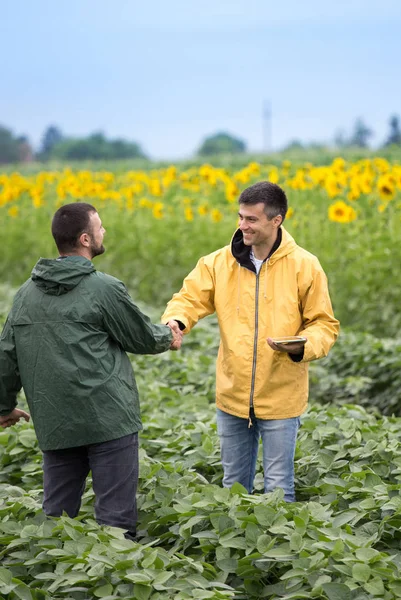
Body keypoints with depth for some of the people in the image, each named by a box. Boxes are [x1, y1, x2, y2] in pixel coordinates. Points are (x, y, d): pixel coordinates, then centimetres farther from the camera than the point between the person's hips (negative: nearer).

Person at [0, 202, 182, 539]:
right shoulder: (104, 289, -9)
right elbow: (142, 338, 2)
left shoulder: (27, 293, 10)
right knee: (116, 516, -1)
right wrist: (168, 337, 24)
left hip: (54, 425, 6)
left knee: (57, 515, 14)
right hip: (108, 419, -6)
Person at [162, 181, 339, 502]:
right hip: (233, 396, 3)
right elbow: (191, 297, -3)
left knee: (279, 487, 7)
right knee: (233, 483, 19)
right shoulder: (220, 262, -1)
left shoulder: (304, 266, -9)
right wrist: (175, 320, -27)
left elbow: (324, 325, -3)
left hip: (280, 398, -3)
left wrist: (302, 346, -24)